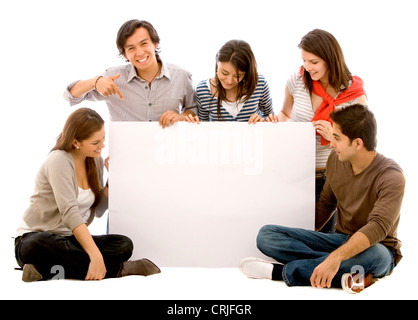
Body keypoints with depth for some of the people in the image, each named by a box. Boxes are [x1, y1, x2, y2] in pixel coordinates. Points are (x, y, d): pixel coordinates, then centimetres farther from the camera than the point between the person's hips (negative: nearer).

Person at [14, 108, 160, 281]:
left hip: (70, 240, 7)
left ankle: (45, 270, -28)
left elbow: (98, 210, 9)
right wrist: (95, 255, -38)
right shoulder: (59, 161, -17)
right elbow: (69, 213, -29)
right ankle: (118, 268, -33)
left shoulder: (96, 161, 8)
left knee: (124, 244, -19)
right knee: (43, 245, -43)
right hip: (34, 238, -6)